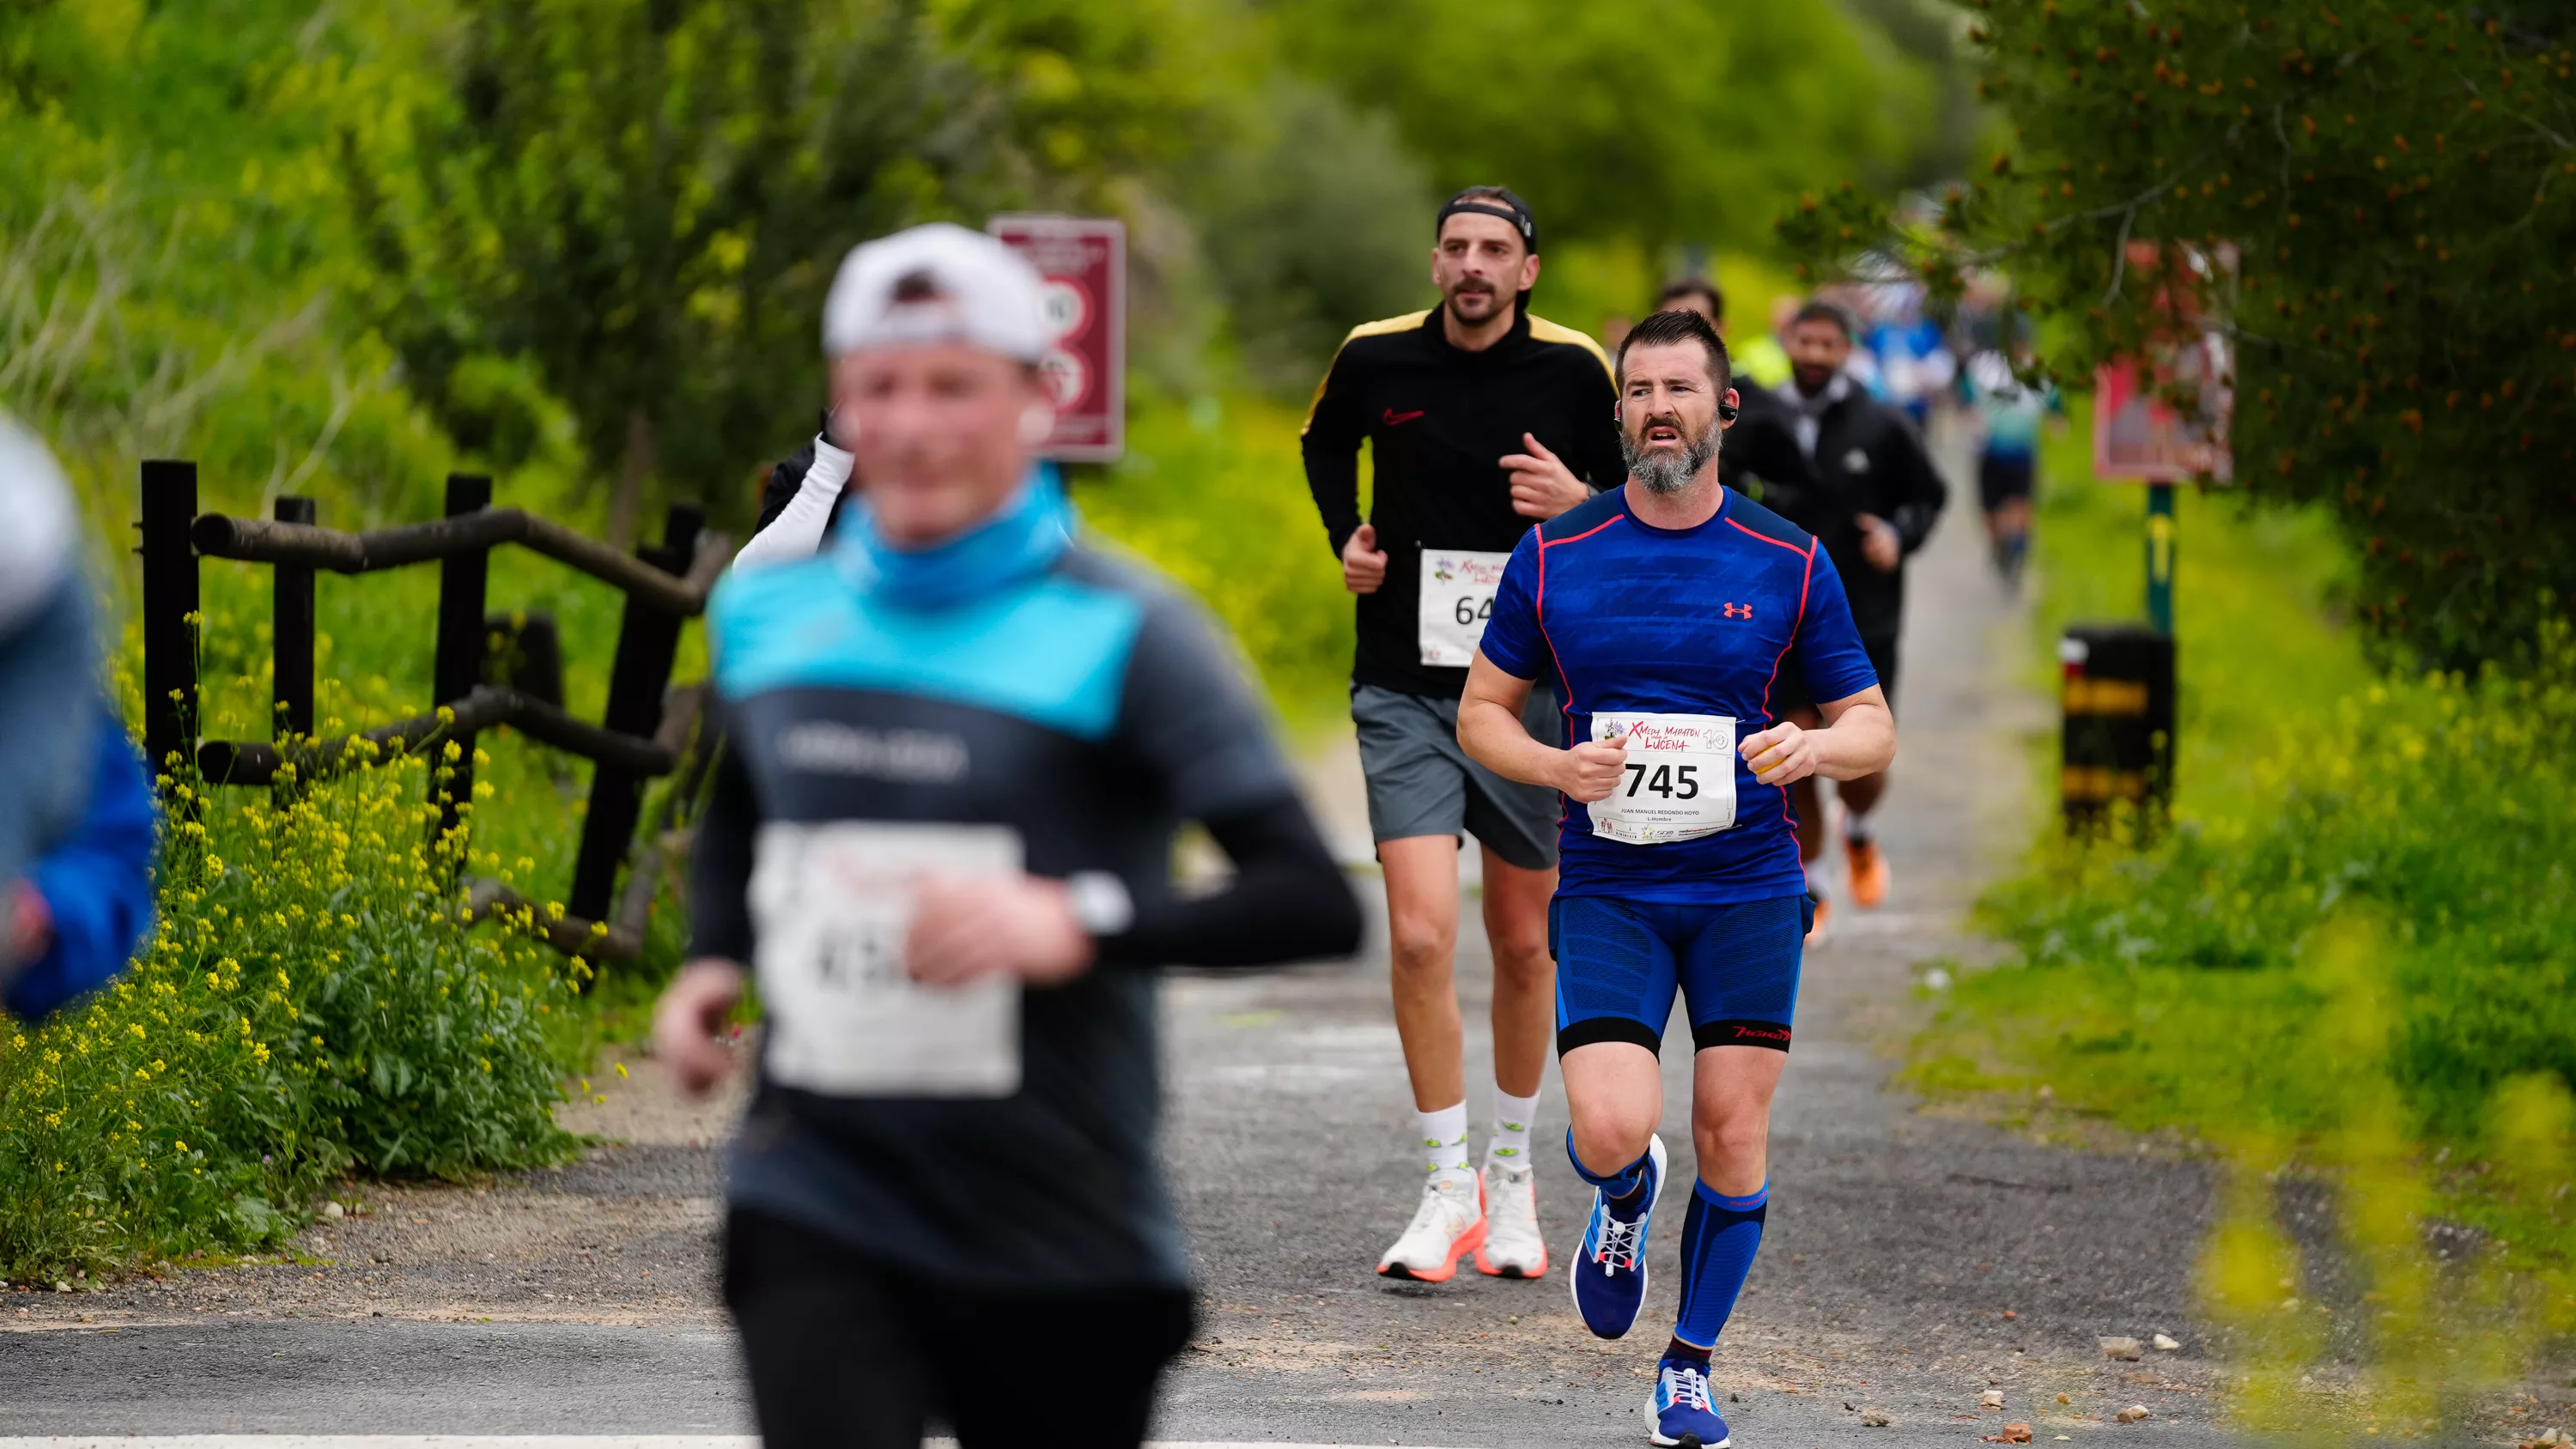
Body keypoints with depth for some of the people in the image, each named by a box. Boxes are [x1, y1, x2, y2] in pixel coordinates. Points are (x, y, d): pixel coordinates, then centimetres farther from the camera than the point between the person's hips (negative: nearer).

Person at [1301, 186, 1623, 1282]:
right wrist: (1347, 538, 4)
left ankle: (1511, 1173, 28)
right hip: (1404, 689, 0)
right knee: (1419, 936, -13)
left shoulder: (1572, 369, -4)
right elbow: (1326, 445, 20)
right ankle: (1448, 1185, -3)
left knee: (1524, 944, 9)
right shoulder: (1376, 357, -2)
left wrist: (1581, 502, -15)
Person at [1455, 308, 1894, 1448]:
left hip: (1748, 890, 1)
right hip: (1607, 889, -1)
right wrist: (1556, 766, -11)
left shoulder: (1789, 564, 1)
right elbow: (1483, 708, 10)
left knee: (1732, 1139, -2)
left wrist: (1813, 747, -17)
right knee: (1612, 1128, -18)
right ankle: (1624, 1206, 20)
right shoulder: (1553, 559, 1)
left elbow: (1873, 728, 6)